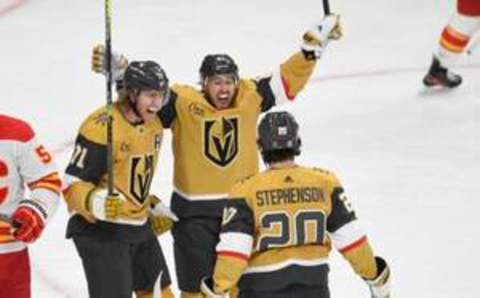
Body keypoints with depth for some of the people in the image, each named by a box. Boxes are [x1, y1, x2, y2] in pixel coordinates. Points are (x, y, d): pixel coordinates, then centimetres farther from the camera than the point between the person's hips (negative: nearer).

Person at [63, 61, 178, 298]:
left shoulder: (154, 125, 7)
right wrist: (98, 203, -36)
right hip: (99, 230, -9)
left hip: (139, 228, 9)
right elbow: (72, 184, -19)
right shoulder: (101, 126, -21)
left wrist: (153, 207, 17)